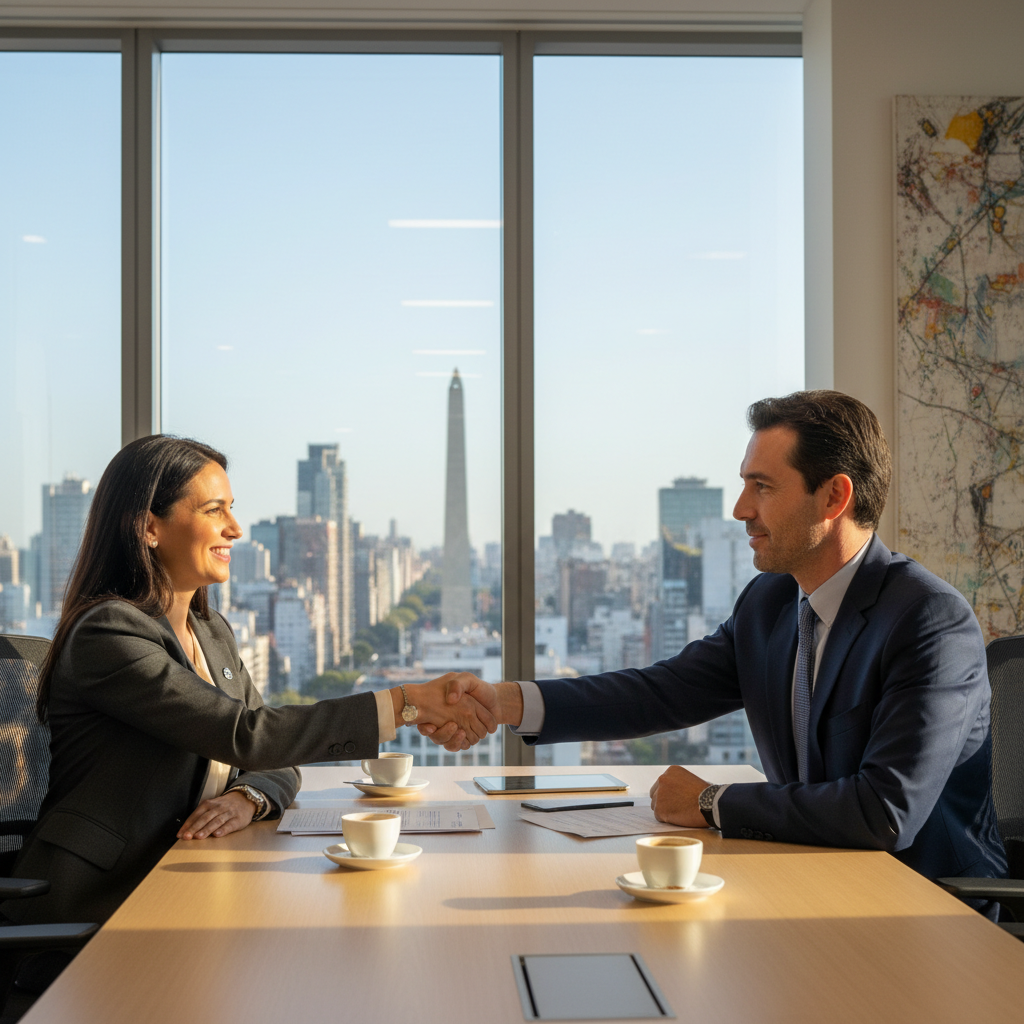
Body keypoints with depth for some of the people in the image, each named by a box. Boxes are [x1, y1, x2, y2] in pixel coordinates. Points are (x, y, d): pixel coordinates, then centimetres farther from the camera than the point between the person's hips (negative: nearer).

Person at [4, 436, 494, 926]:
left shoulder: (213, 633, 15)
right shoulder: (105, 634, -15)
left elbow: (278, 763, 15)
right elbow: (249, 735, -22)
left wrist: (248, 798, -11)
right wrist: (408, 704, -23)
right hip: (90, 909, -8)